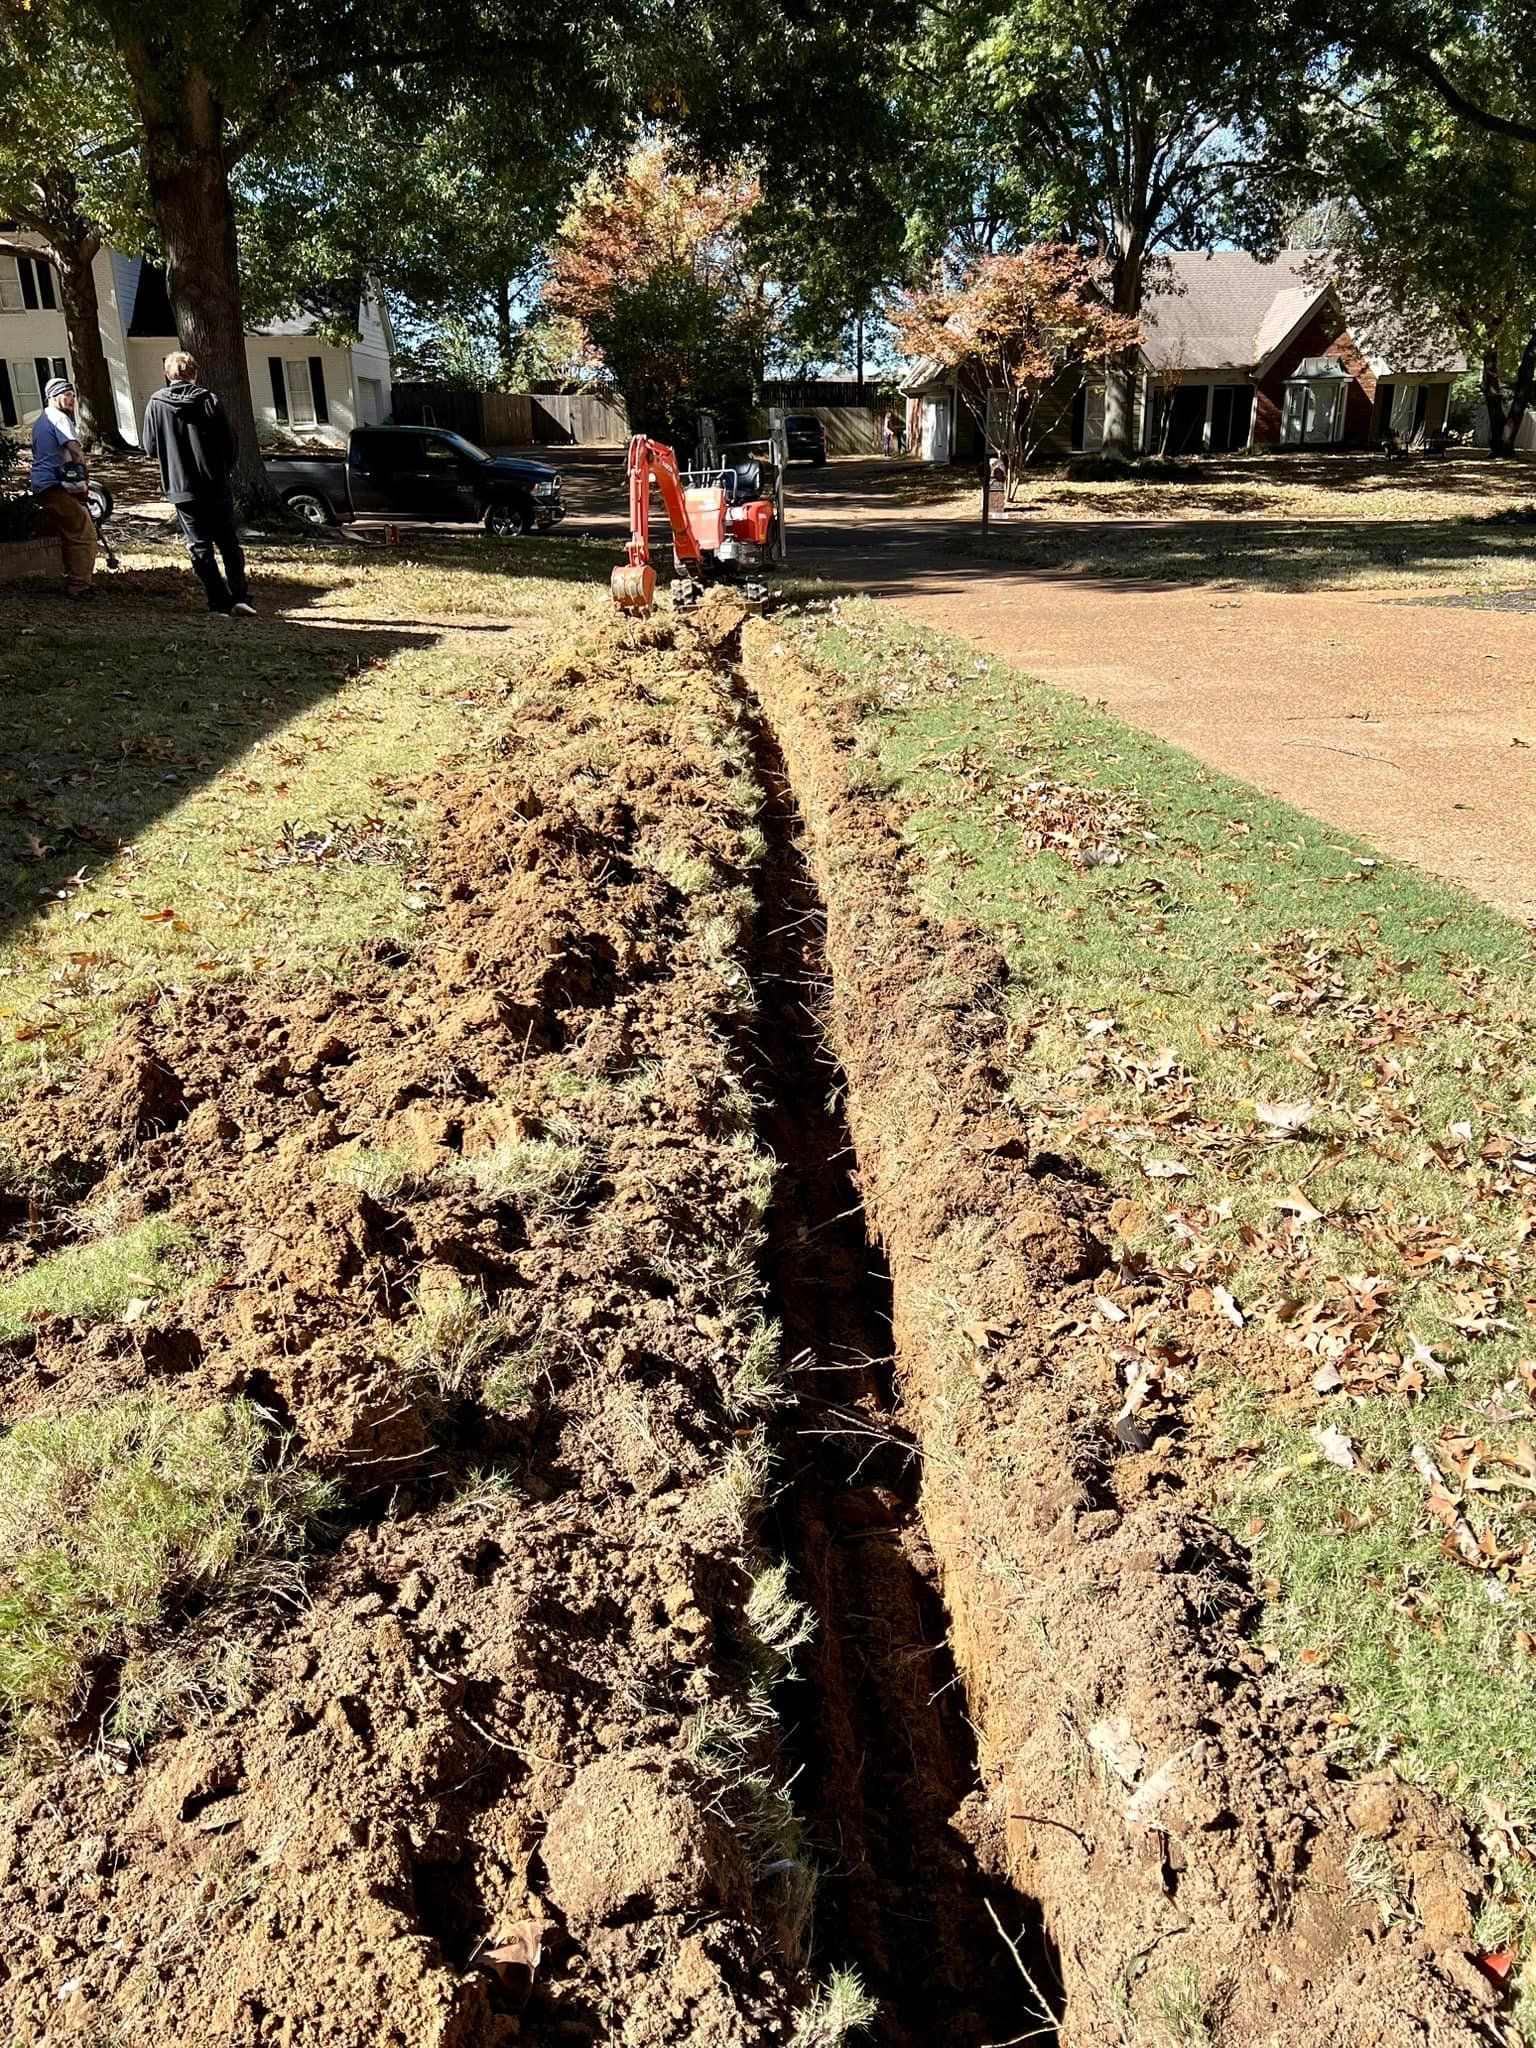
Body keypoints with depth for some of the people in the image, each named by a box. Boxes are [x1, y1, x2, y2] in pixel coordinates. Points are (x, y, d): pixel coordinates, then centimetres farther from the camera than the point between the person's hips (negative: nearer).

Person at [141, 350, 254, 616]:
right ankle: (239, 597, 3)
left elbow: (150, 447, 2)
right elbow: (229, 442, -3)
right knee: (229, 544, 12)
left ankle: (219, 603, 0)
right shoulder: (209, 401, -5)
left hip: (182, 490, 0)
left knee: (201, 547, 5)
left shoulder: (156, 405, -3)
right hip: (217, 488, 0)